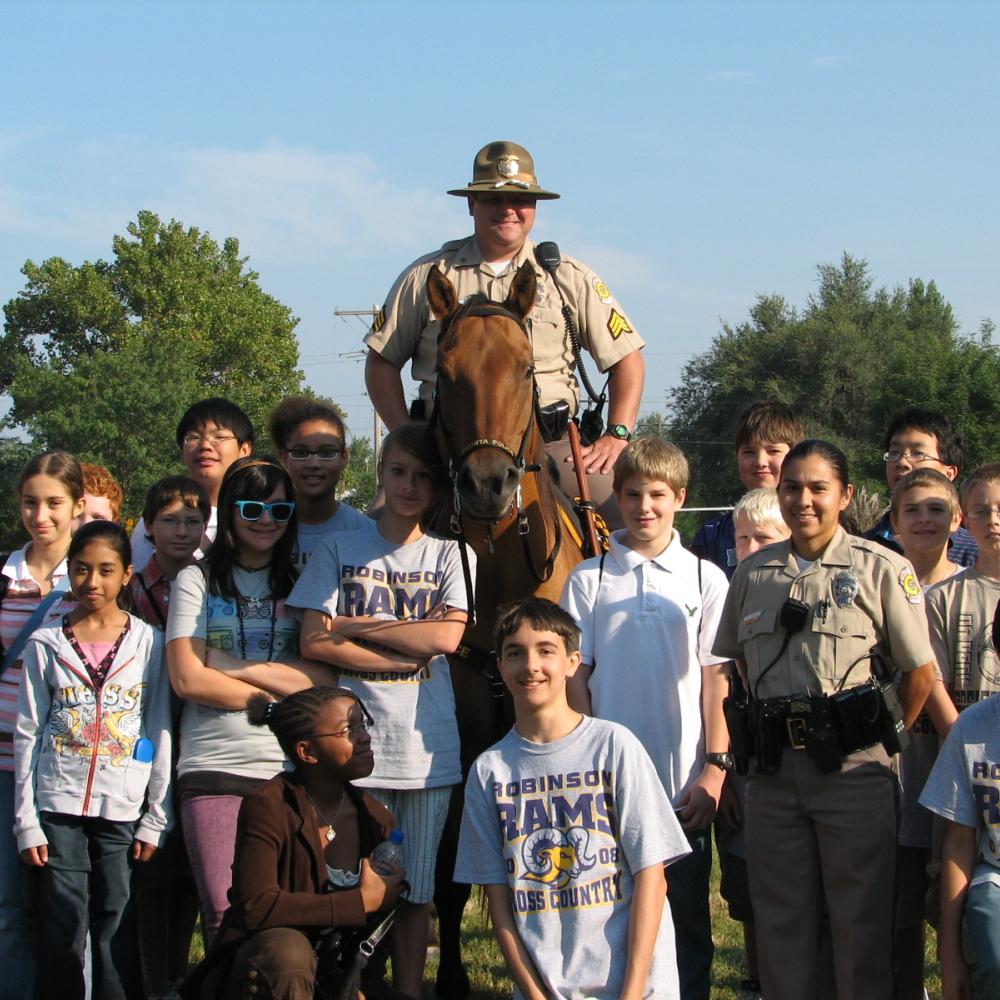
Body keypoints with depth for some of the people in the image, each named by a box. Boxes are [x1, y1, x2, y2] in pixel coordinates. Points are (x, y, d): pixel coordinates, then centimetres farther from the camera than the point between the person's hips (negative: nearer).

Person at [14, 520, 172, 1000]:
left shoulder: (149, 643, 4)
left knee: (119, 938, 0)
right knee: (61, 937, -1)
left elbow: (160, 735, 4)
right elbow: (27, 736, 5)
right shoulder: (46, 644, 5)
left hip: (123, 813, 0)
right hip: (59, 807, 0)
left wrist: (155, 820, 0)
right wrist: (26, 822, 0)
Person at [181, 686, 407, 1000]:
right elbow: (255, 907, -27)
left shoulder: (375, 818, 3)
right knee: (286, 949, -37)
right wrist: (363, 902, -20)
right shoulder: (269, 807, -14)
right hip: (261, 972, -4)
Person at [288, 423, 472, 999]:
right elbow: (315, 643, -3)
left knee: (417, 887, 5)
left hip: (427, 746, 1)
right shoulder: (339, 551, 7)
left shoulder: (452, 556, 9)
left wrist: (355, 626, -6)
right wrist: (409, 652, -9)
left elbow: (446, 635, -7)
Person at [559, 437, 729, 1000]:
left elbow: (715, 678, 3)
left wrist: (715, 768, -4)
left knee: (688, 915, 6)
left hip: (686, 782, 0)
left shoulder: (706, 580, 5)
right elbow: (576, 676, 5)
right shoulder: (589, 580, 5)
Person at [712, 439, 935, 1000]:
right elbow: (737, 658, 24)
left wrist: (889, 738, 3)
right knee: (781, 923, 9)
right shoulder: (754, 573, 11)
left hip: (852, 765, -4)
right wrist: (774, 721, 14)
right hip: (775, 768, 4)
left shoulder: (880, 568, -1)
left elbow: (921, 673, 0)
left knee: (862, 922, 0)